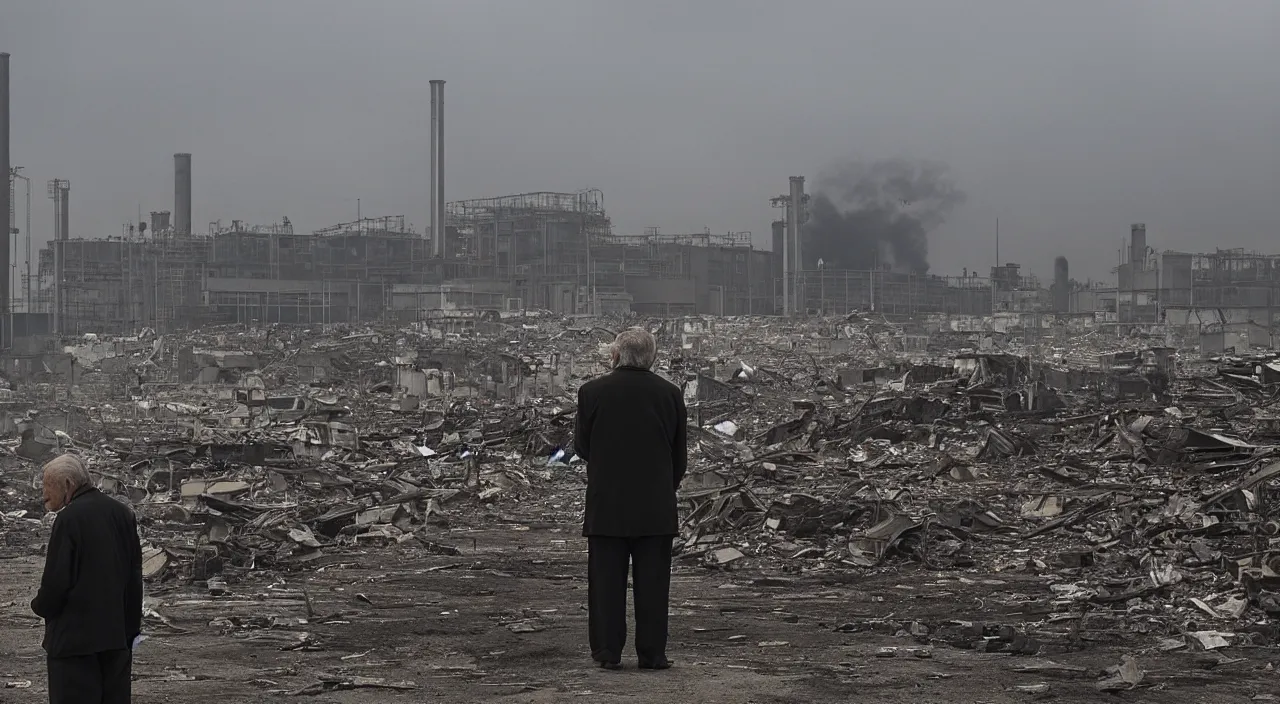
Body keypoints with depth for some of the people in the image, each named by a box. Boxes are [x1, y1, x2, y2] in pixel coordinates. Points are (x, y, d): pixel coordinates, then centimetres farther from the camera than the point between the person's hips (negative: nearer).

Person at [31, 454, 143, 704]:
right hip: (118, 635, 7)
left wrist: (40, 606, 6)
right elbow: (135, 576, 13)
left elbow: (56, 580, -15)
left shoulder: (69, 518, -13)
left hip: (75, 637, -7)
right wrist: (132, 625, 18)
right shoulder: (123, 514, 8)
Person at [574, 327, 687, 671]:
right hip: (656, 506, 1)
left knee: (607, 580, 5)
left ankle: (608, 652, 6)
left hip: (606, 504, -1)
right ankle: (652, 653, 7)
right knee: (652, 581, 5)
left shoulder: (592, 392, -6)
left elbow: (582, 446, 2)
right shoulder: (670, 394, -1)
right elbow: (679, 453, 6)